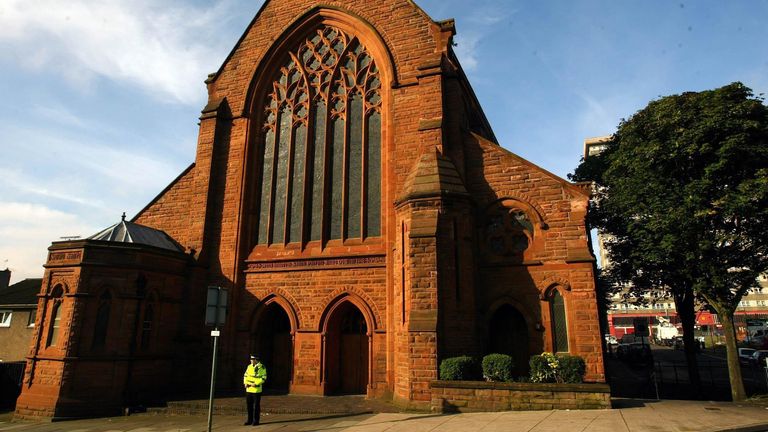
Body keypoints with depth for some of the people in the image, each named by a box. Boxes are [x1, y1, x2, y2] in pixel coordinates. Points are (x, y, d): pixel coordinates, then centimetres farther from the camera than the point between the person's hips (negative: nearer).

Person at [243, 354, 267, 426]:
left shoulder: (262, 367, -9)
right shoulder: (249, 366, 8)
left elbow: (264, 378, -11)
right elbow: (245, 375, 14)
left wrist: (256, 384, -19)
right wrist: (245, 383, -3)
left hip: (256, 390, -6)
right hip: (248, 389, 6)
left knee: (256, 406, 1)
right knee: (249, 405, 10)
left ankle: (256, 421, 11)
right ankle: (250, 420, 22)